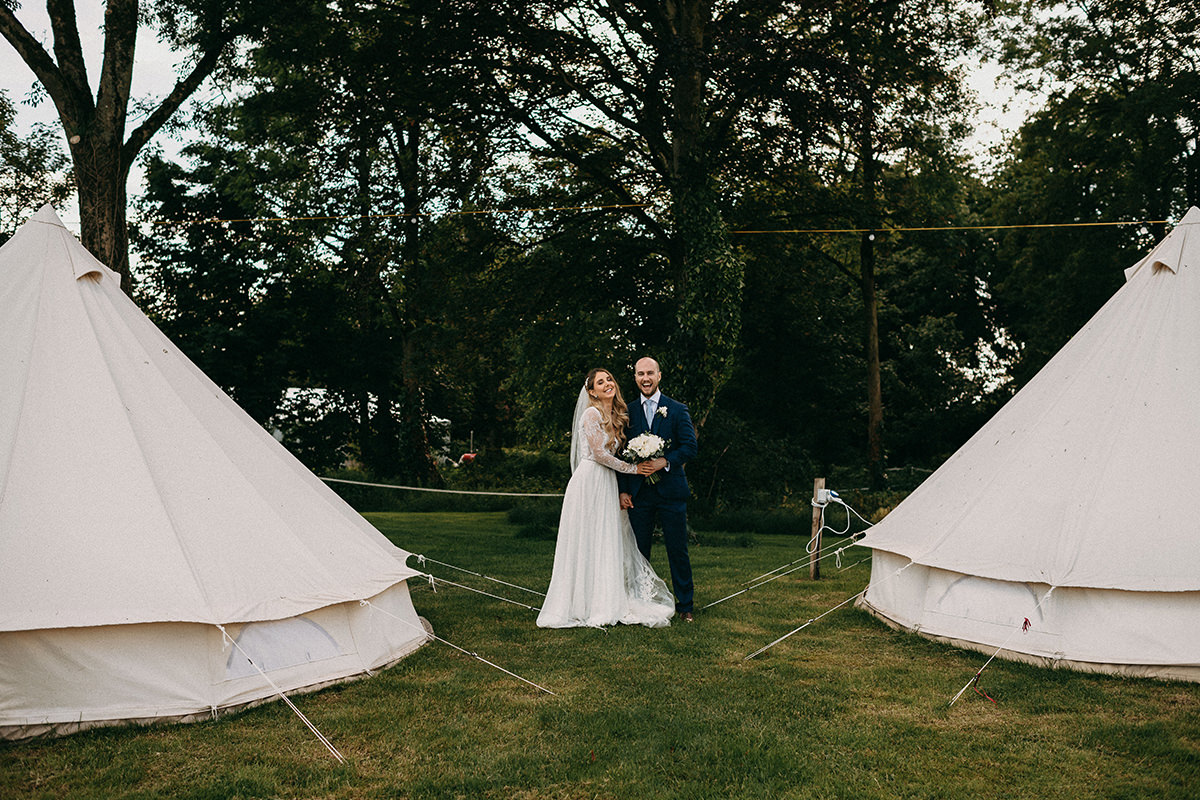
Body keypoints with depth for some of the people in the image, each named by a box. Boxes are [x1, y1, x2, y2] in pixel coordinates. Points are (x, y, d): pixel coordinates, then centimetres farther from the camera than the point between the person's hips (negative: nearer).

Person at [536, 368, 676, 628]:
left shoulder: (616, 416, 17)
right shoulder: (592, 413, -9)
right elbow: (600, 454, -14)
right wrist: (632, 468, -7)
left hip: (607, 485, 8)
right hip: (589, 483, -8)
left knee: (608, 544, 8)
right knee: (589, 543, -3)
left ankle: (607, 603, 13)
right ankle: (585, 604, 3)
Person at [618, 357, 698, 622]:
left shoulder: (677, 410, 3)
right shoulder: (628, 412, 9)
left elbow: (690, 447, -4)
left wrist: (665, 461, -19)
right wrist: (623, 490, 0)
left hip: (671, 490, -2)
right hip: (639, 493, 2)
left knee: (678, 550, 2)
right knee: (639, 550, 7)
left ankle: (685, 604, 13)